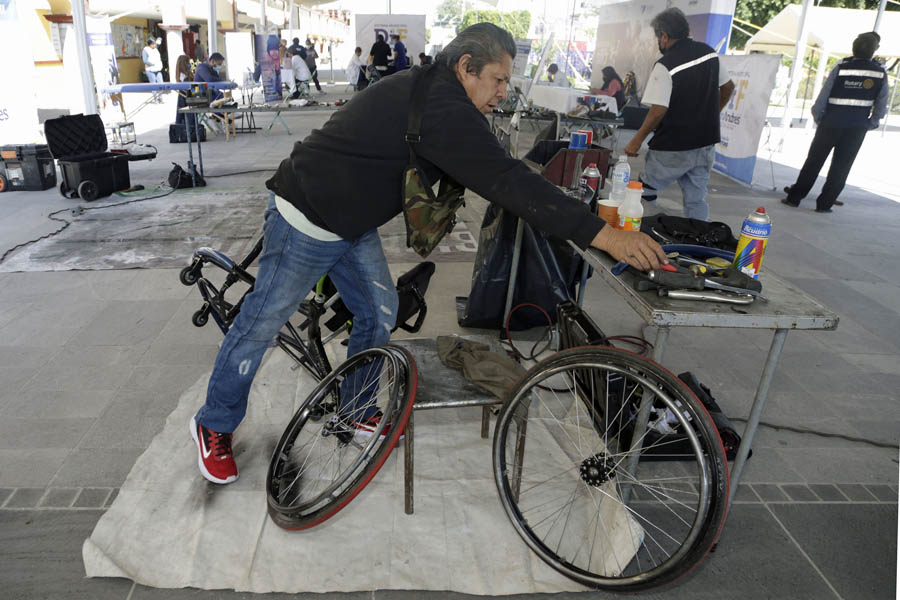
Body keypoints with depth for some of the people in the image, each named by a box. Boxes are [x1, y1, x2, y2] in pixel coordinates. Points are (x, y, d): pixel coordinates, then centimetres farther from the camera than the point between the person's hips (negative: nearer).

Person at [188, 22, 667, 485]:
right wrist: (603, 235, -35)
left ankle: (355, 410, 29)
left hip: (352, 224, 10)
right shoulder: (442, 108, -26)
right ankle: (214, 426, 23)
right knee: (263, 323, 3)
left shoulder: (426, 91, 7)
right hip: (307, 223, -9)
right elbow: (504, 180, -34)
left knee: (378, 313, 10)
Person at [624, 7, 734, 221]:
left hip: (674, 148, -7)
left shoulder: (665, 65, -16)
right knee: (696, 200, 13)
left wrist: (636, 141, -11)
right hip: (706, 144, 7)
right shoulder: (709, 52, 6)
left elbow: (658, 111, -20)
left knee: (644, 192, 6)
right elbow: (728, 87, 16)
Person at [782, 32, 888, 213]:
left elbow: (822, 98, -8)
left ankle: (795, 197, 14)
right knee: (841, 167, 9)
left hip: (831, 124, -1)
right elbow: (881, 106, 1)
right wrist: (870, 124, 14)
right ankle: (824, 203, 10)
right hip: (857, 129, 1)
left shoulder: (841, 68, -8)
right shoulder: (881, 73, -2)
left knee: (813, 162, 10)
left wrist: (817, 118, 6)